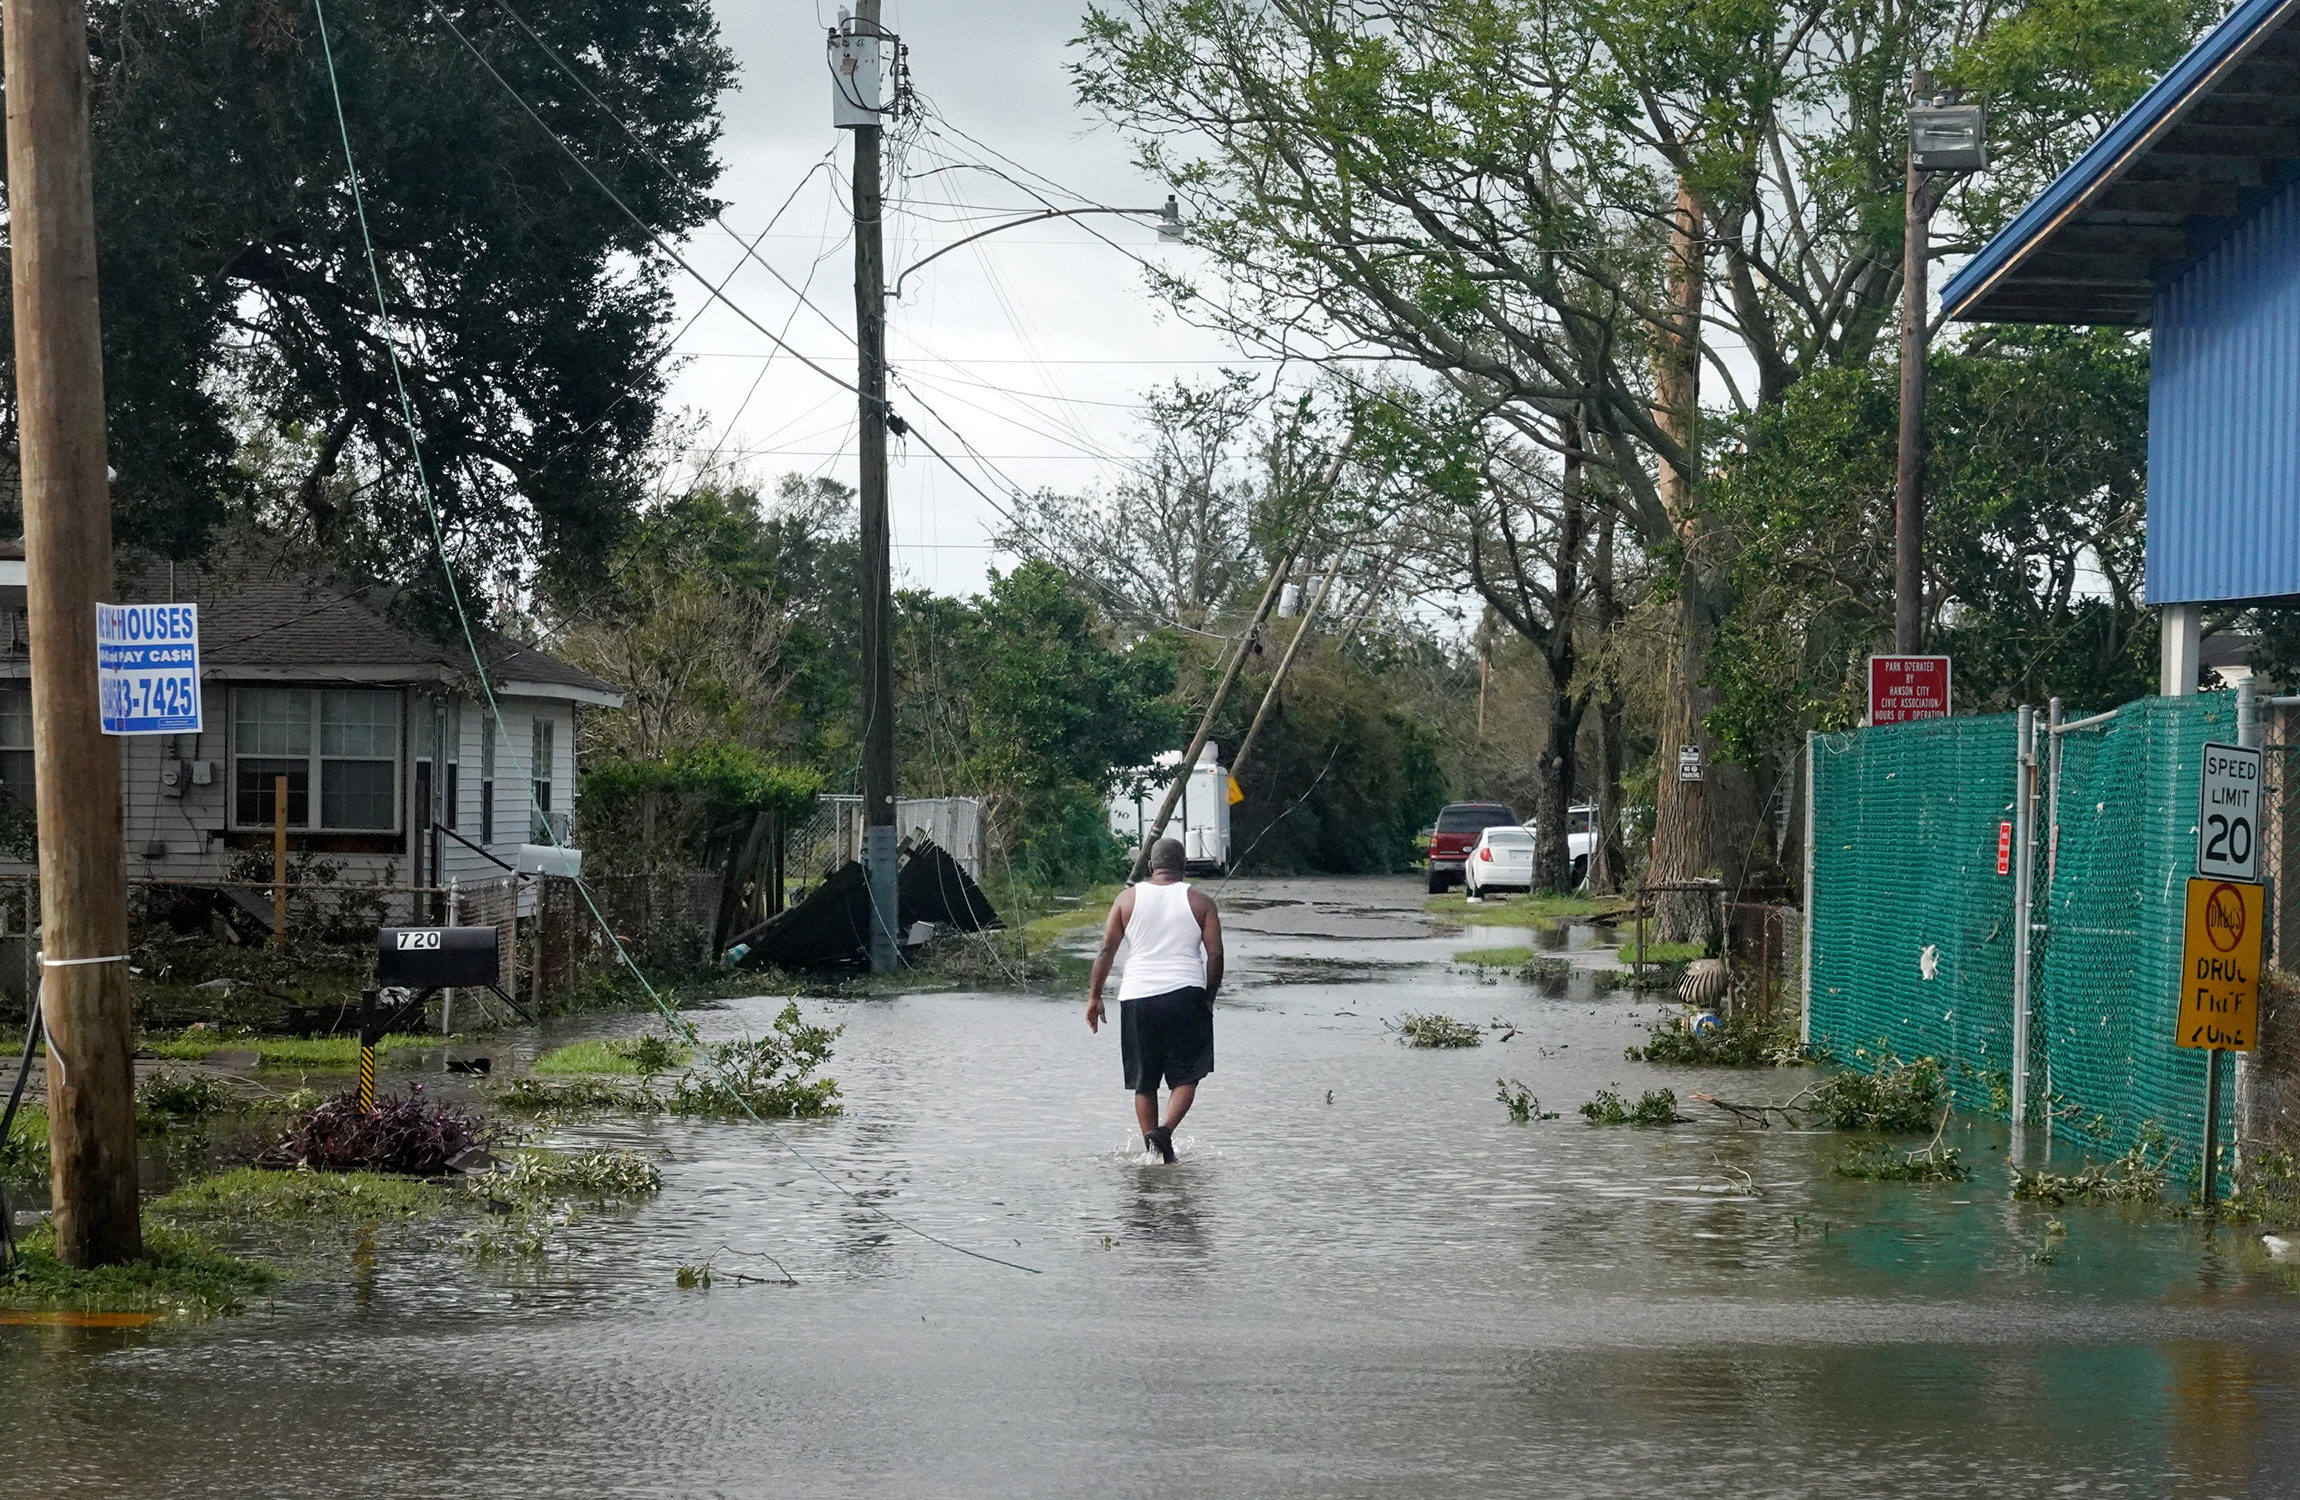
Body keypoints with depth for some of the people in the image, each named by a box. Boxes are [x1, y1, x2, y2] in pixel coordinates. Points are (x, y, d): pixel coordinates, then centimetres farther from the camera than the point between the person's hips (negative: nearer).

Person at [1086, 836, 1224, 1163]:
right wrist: (1209, 999, 11)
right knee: (1186, 1075, 3)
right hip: (1185, 994, -1)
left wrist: (1094, 995, 7)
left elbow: (1107, 949, 2)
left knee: (1144, 1081, 12)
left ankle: (1150, 1145, 9)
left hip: (1138, 996, 2)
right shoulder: (1199, 901, 5)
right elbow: (1215, 955, 1)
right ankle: (1165, 1130, -19)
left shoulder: (1128, 898, 7)